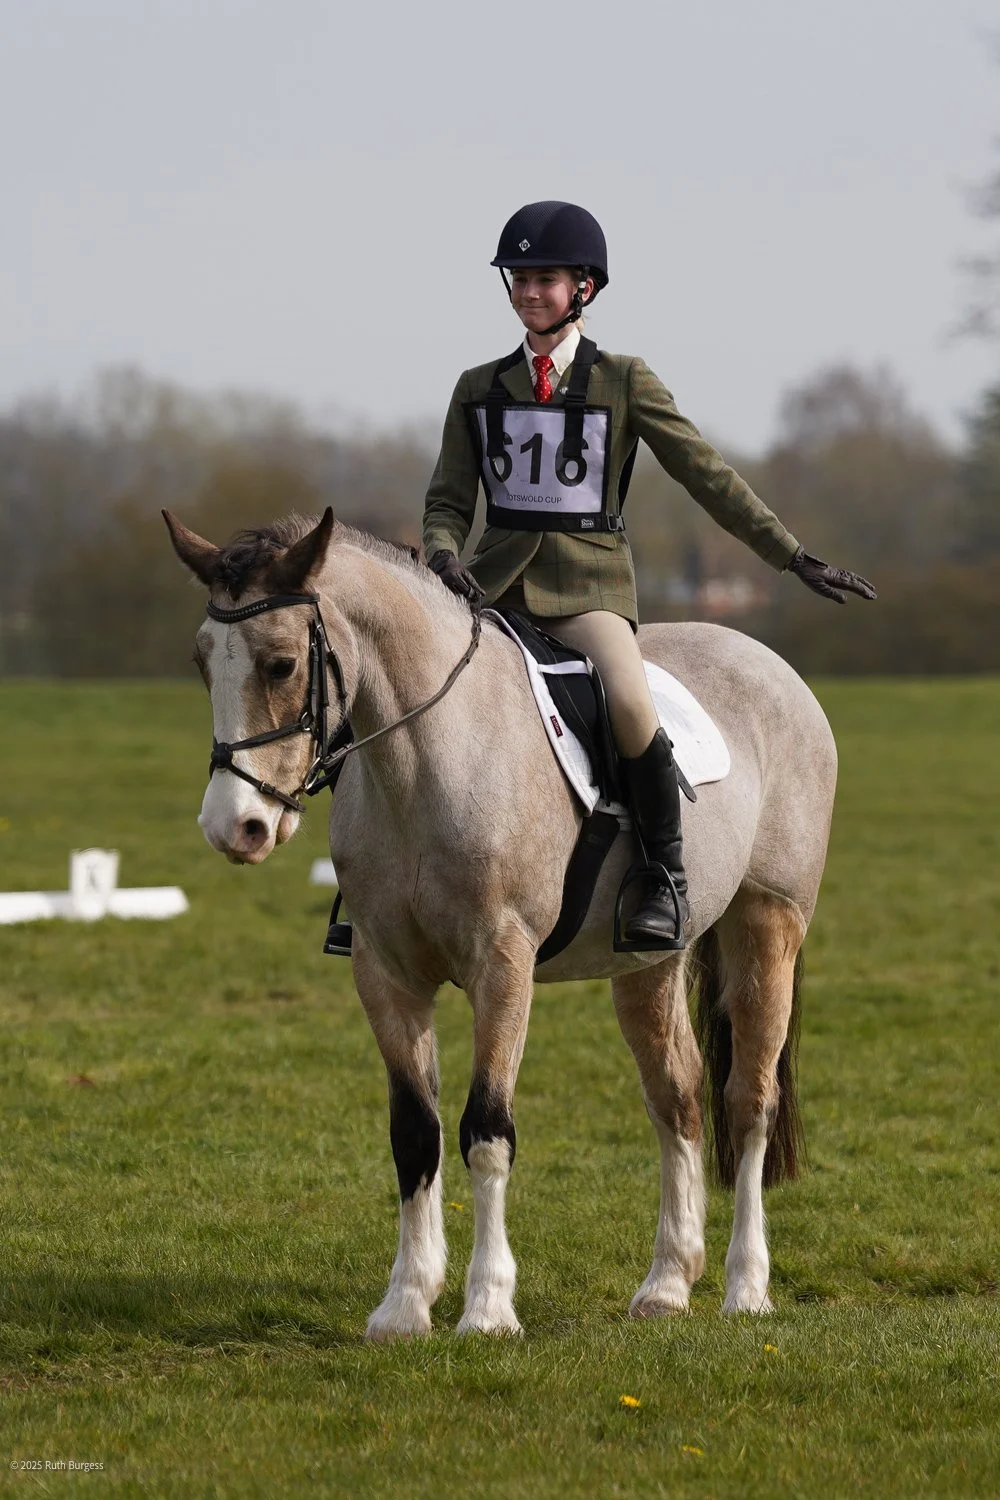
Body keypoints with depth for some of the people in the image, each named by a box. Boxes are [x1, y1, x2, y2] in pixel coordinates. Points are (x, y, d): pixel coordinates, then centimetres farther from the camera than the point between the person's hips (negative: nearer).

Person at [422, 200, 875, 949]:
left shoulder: (624, 382, 3)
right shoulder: (479, 389, 11)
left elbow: (708, 475, 4)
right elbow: (448, 501, 10)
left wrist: (794, 557, 1)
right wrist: (444, 553, -13)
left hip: (588, 585, -4)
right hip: (495, 583, 4)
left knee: (630, 704, -33)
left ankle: (667, 878, -17)